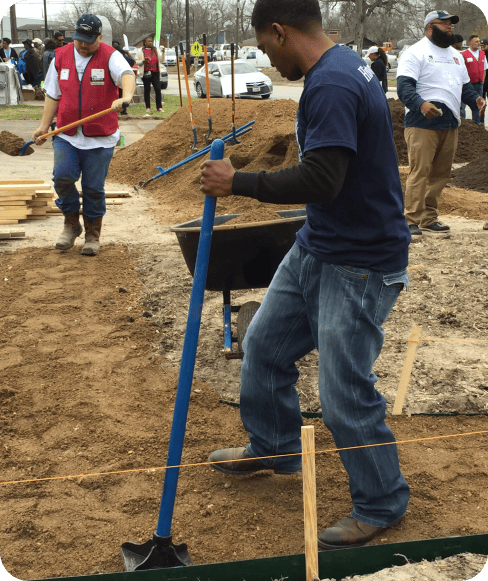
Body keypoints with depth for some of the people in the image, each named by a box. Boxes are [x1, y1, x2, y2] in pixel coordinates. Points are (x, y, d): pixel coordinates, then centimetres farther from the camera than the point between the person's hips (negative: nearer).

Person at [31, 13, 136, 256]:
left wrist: (125, 97, -49)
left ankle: (92, 236, 19)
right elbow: (53, 94, 13)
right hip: (66, 135, 3)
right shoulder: (61, 56, 7)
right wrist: (44, 125, 8)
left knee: (94, 188, 2)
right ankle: (71, 223, 10)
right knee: (62, 176, -14)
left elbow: (127, 75, -28)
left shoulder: (110, 57, -6)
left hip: (100, 138, -3)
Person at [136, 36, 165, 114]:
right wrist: (143, 61, -14)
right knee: (147, 90, 2)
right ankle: (148, 108, 9)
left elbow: (161, 60, 10)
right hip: (146, 73, -2)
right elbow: (136, 61, 4)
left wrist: (163, 52, -5)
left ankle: (159, 107, -3)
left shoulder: (156, 50, 12)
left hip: (155, 72, 2)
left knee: (158, 89, -6)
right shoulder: (141, 51, 5)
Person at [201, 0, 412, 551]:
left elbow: (320, 179, -31)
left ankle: (382, 503, 18)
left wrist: (238, 183, -20)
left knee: (345, 395, -4)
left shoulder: (331, 86, -24)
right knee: (264, 344, 20)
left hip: (360, 264, -11)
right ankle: (272, 447, 41)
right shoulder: (344, 63, 8)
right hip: (316, 248, 11)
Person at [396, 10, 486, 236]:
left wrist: (475, 99, 6)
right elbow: (404, 86, -14)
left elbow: (465, 85, 28)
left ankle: (429, 219, 14)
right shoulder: (416, 53, -2)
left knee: (441, 173, 7)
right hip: (422, 123, -7)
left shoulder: (456, 55, 24)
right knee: (419, 171, -11)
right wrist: (420, 104, -31)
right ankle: (413, 220, -9)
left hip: (450, 123, 8)